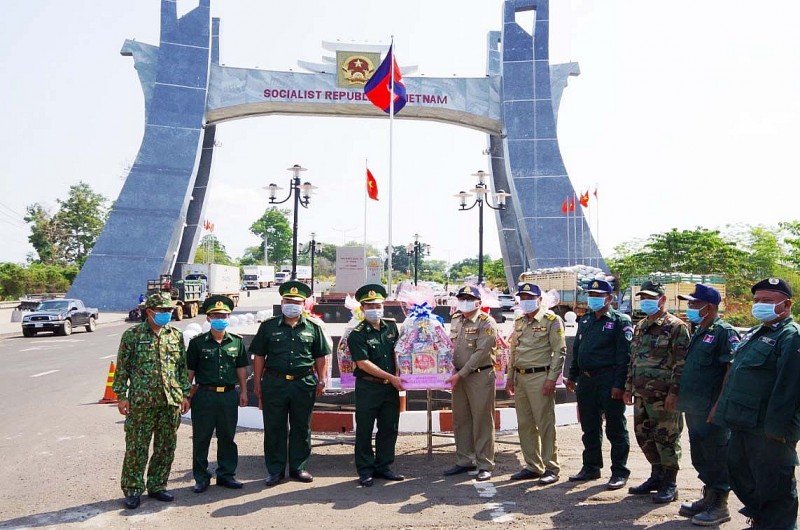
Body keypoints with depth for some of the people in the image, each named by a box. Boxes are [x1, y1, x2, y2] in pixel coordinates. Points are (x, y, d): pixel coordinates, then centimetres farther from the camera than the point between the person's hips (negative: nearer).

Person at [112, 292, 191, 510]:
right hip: (141, 402, -4)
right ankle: (133, 490, 16)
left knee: (166, 447, 10)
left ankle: (157, 486, 24)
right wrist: (122, 396, -5)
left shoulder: (176, 335, 8)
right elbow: (122, 367, -1)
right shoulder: (132, 335, -3)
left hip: (171, 401, 4)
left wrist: (185, 394, 8)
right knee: (136, 448, 2)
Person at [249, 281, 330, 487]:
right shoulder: (268, 326, 5)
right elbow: (258, 357, 5)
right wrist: (257, 383, 1)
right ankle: (275, 470, 18)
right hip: (274, 383, -1)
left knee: (301, 428, 10)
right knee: (274, 428, 6)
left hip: (304, 384, 1)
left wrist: (322, 380, 2)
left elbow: (320, 357, 11)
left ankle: (298, 467, 23)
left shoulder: (313, 328, 8)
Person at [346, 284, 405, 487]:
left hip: (391, 387, 5)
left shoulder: (391, 326, 6)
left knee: (389, 429, 12)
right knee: (364, 431, 4)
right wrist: (391, 377, -16)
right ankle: (365, 471, 15)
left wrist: (398, 376, 5)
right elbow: (363, 364, -16)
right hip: (368, 388, -5)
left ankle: (383, 467, 25)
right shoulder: (357, 334, -10)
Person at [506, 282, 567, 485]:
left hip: (540, 377, -7)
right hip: (520, 377, 7)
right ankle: (533, 466, 21)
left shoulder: (551, 320, -5)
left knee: (545, 424, -3)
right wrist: (510, 376, 15)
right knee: (525, 424, 11)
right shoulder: (519, 322, 16)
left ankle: (551, 468, 7)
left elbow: (560, 351, -10)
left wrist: (552, 378, -16)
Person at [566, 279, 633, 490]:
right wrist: (572, 376, 15)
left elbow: (624, 356, -12)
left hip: (609, 382, -7)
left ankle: (619, 472, 11)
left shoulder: (620, 321, -6)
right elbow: (576, 350, 19)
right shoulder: (584, 321, 15)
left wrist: (619, 385, -18)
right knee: (589, 428, 14)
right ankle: (591, 467, 25)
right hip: (585, 381, 7)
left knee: (615, 429, 1)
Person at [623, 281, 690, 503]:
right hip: (641, 394, 8)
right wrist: (628, 388, 18)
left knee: (666, 438, -1)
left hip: (664, 396, -8)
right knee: (644, 436, 14)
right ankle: (657, 476, 30)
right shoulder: (639, 327, 16)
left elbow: (682, 364, -13)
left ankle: (670, 484, 12)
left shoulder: (676, 327, -8)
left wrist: (674, 392, -18)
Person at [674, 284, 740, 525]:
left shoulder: (724, 332, -13)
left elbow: (733, 370, -19)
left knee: (716, 459, 1)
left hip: (711, 411, -9)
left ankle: (719, 506, 12)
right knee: (700, 458, 18)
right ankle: (708, 498, 31)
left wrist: (719, 405, -21)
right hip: (694, 409, 9)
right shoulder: (698, 332, 15)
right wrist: (682, 397, 18)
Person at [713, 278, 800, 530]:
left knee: (772, 484, 3)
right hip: (742, 425, 10)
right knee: (739, 474, 21)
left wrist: (778, 428, -24)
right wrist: (723, 406, 21)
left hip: (768, 432, -10)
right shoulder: (754, 334, 15)